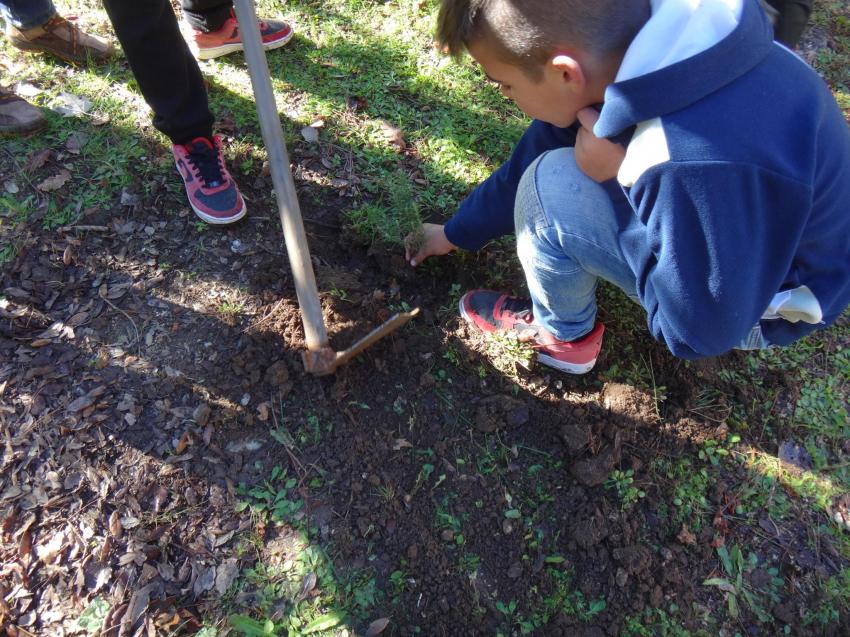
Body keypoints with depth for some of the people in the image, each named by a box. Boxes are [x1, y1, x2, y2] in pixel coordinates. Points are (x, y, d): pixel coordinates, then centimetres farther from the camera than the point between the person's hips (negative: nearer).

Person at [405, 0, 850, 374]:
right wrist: (457, 232, 14)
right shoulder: (617, 40, -16)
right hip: (741, 218, 7)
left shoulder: (708, 167, -41)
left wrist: (620, 177, -29)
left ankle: (563, 334, 4)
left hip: (761, 303, -7)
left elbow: (697, 333, -25)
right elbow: (534, 156, 0)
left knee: (548, 191, -24)